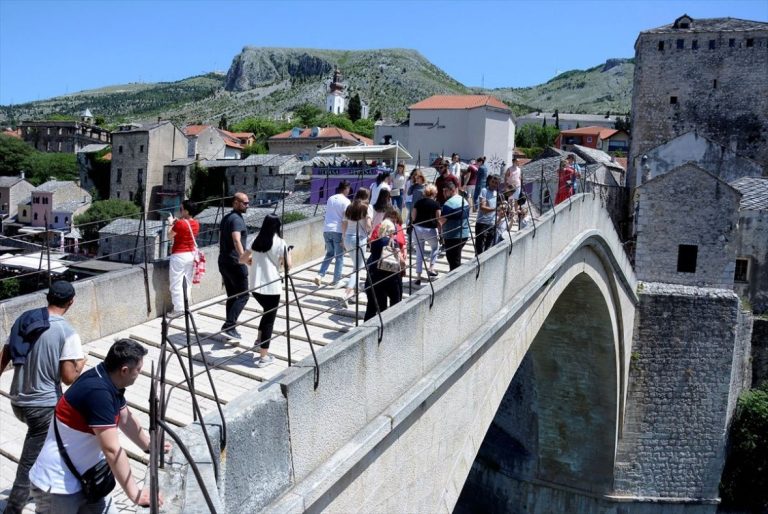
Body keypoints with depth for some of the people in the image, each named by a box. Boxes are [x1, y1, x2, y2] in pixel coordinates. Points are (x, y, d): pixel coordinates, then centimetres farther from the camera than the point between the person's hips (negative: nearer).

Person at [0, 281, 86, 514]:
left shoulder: (23, 320, 2)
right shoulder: (67, 333, -17)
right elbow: (69, 378, -18)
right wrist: (81, 363, 2)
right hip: (44, 405, -7)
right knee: (29, 465, 1)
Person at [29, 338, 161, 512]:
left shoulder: (109, 382, -1)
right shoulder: (97, 392, -29)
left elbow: (126, 419, 16)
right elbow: (112, 450, -30)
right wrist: (135, 494, -27)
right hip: (56, 486, -8)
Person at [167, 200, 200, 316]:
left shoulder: (180, 223, -19)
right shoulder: (196, 224, 3)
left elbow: (169, 236, -5)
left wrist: (171, 223, 7)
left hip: (179, 256, -7)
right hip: (191, 254, 8)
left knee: (176, 284, 0)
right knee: (187, 283, 15)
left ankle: (179, 309, 1)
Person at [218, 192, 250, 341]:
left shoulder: (225, 218, 16)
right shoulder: (237, 219, -14)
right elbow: (236, 240, -31)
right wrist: (243, 257, -41)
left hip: (223, 261, 9)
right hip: (235, 263, -9)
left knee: (231, 296, 14)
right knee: (243, 296, -4)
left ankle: (231, 329, 15)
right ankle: (229, 326, -12)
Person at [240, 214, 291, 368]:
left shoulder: (257, 241, 6)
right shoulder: (280, 243, -9)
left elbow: (242, 260, 12)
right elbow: (288, 265, -11)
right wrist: (288, 252, 6)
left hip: (255, 285, 6)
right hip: (271, 287, -5)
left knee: (267, 312, 30)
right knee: (269, 319, 3)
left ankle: (259, 341, 32)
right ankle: (263, 357, 6)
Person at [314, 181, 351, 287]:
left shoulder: (330, 199, 12)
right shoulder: (346, 201, -6)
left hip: (327, 229, 6)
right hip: (338, 231, -6)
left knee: (329, 254, 19)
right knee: (340, 256, 6)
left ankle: (320, 275, 5)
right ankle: (336, 281, 8)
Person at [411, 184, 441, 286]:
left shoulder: (418, 202, 5)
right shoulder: (436, 204, -4)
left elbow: (413, 217, 5)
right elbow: (438, 220, -5)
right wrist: (440, 231, 4)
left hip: (417, 228, 3)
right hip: (430, 229, -3)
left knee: (419, 253, 10)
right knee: (435, 247, 26)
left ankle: (418, 276, 8)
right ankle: (431, 268, 16)